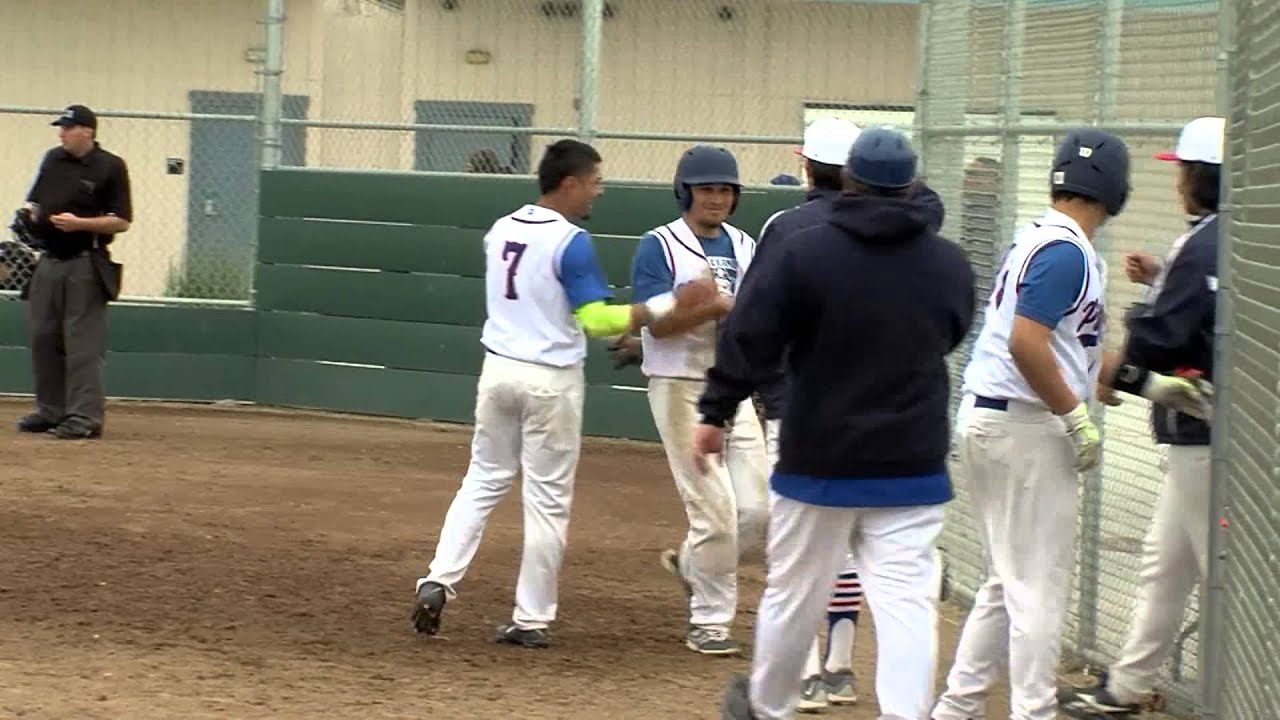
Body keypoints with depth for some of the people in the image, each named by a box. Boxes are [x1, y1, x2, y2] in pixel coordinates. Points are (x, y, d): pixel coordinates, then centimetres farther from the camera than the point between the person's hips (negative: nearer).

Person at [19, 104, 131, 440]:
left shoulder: (110, 167, -7)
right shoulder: (52, 160, 12)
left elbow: (121, 222, -10)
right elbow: (34, 202, 23)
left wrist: (79, 223, -21)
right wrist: (29, 215, 1)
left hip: (86, 265, -7)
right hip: (48, 261, 7)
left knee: (83, 343, -8)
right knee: (43, 337, 9)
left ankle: (85, 416, -6)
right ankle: (50, 410, 18)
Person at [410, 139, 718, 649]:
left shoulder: (500, 231, 5)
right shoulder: (571, 242, -16)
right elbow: (596, 320, -21)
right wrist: (667, 306, -18)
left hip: (498, 368, 6)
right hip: (550, 379, -6)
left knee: (483, 480, 17)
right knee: (547, 499, 4)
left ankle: (438, 581, 2)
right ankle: (531, 620, 6)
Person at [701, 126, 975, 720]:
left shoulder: (801, 253, -10)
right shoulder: (950, 263, 2)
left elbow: (750, 339, -10)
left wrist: (715, 413, -1)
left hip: (818, 462, -1)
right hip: (913, 465, 1)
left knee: (793, 593, 14)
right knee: (907, 601, -3)